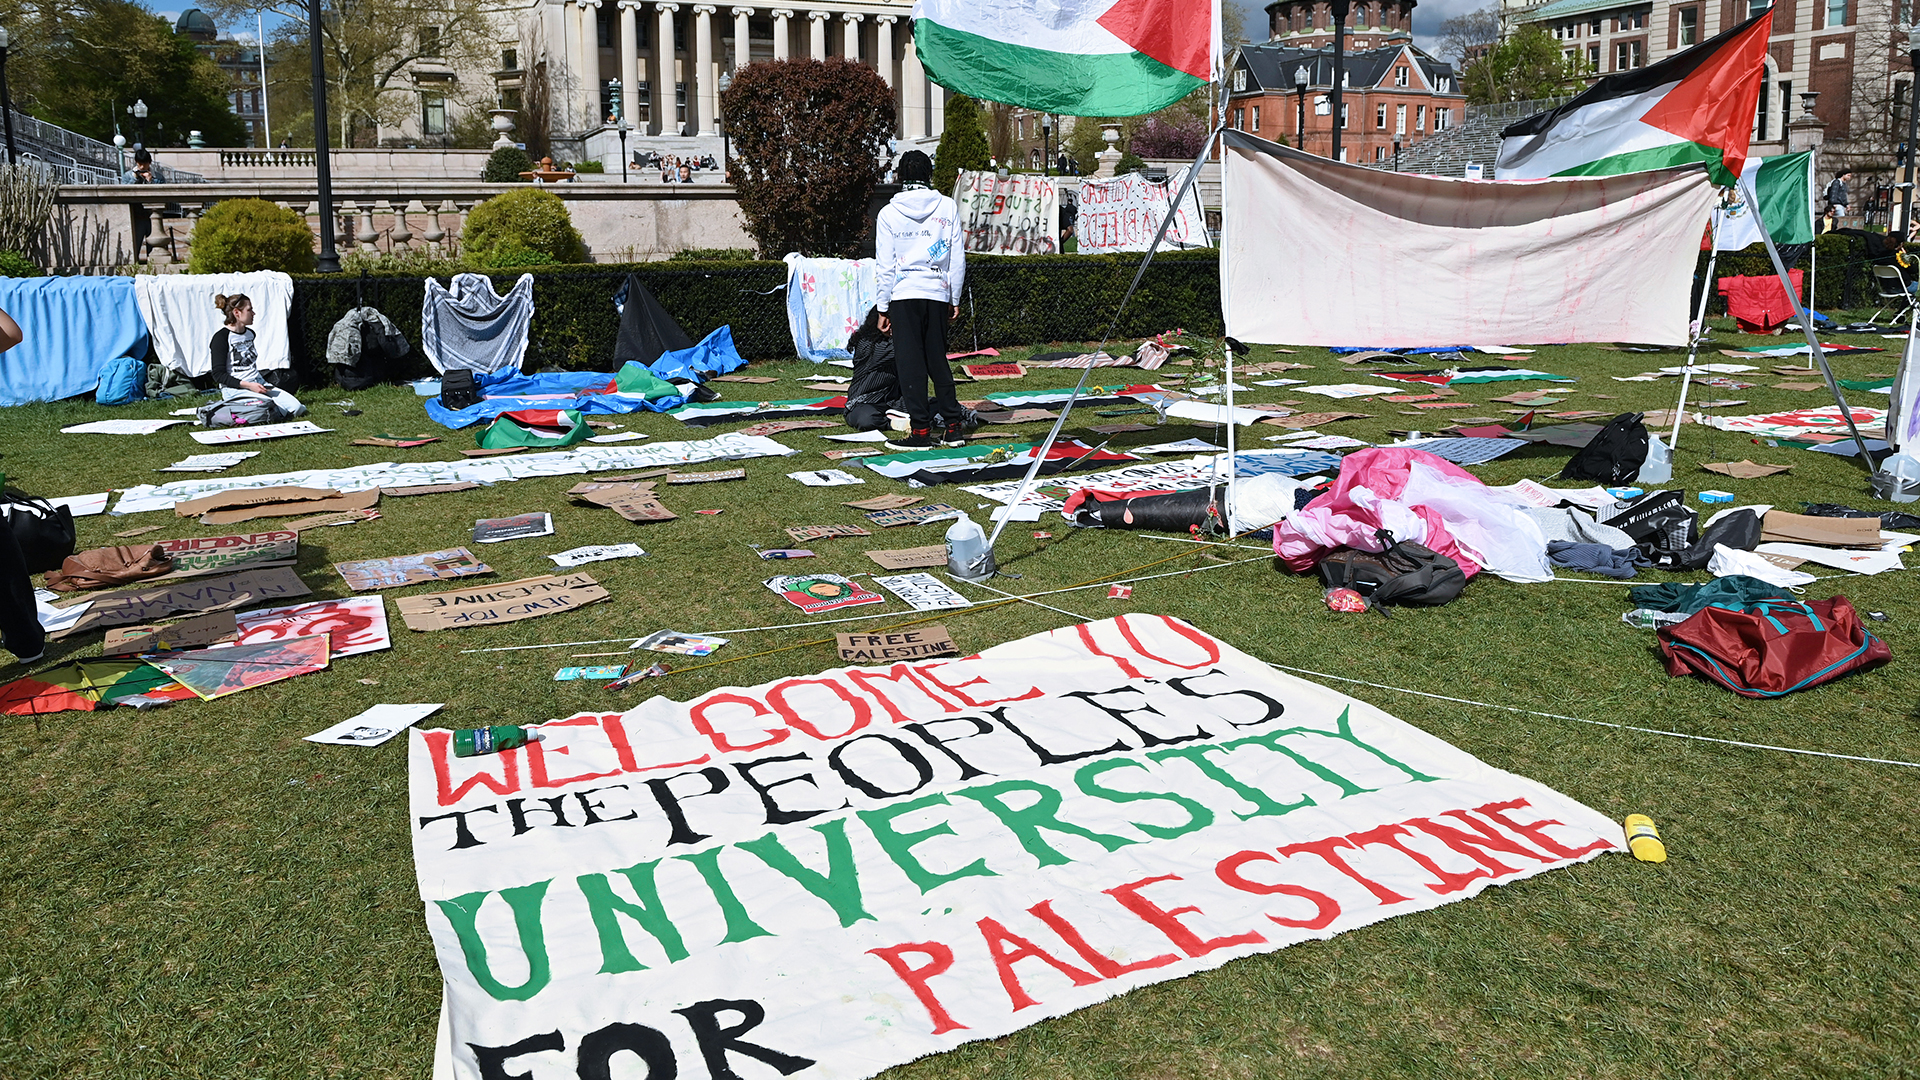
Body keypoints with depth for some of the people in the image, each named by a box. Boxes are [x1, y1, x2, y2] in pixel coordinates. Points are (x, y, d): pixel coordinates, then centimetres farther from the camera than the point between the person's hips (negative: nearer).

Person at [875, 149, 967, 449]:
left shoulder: (888, 213, 0)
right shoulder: (948, 207, 4)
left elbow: (884, 265, 0)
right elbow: (957, 258, 5)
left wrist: (883, 308, 5)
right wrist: (955, 300, 13)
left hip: (903, 294, -2)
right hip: (938, 293, 2)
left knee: (910, 363, 1)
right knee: (938, 360, 11)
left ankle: (921, 429, 0)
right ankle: (953, 426, 11)